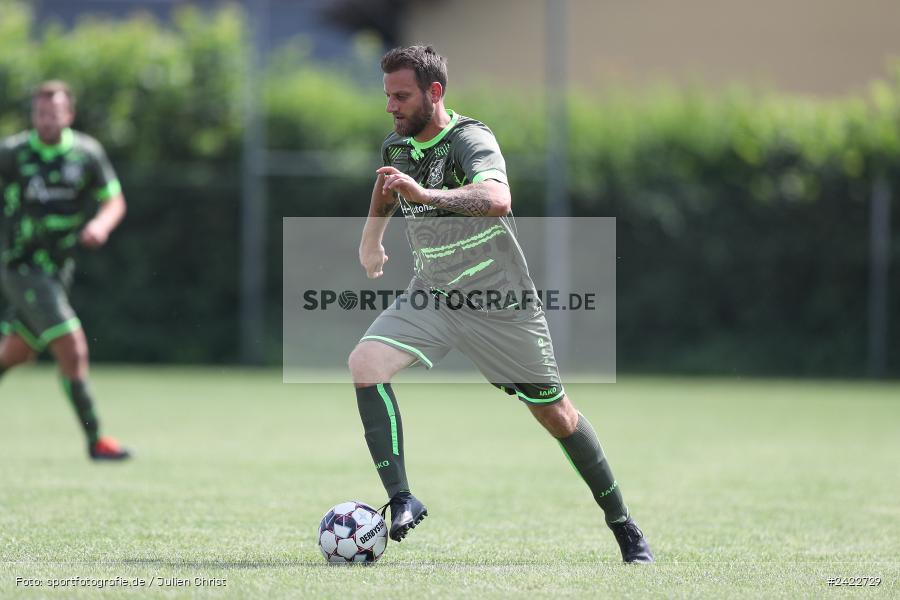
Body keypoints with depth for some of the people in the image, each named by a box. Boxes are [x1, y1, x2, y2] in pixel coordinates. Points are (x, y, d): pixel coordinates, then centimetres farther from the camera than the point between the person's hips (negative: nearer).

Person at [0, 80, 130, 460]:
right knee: (73, 350, -15)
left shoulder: (88, 153, 0)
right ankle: (95, 440, -9)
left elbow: (115, 201, 6)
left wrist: (101, 224, -16)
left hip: (57, 270, 5)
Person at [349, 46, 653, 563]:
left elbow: (497, 199, -42)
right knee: (366, 362, -21)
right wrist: (371, 238, 24)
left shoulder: (471, 140, -19)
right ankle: (402, 501, -23)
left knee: (555, 414, 4)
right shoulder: (396, 146, 3)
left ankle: (624, 526, 22)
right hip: (431, 296, 5)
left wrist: (426, 194, -51)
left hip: (499, 302, -5)